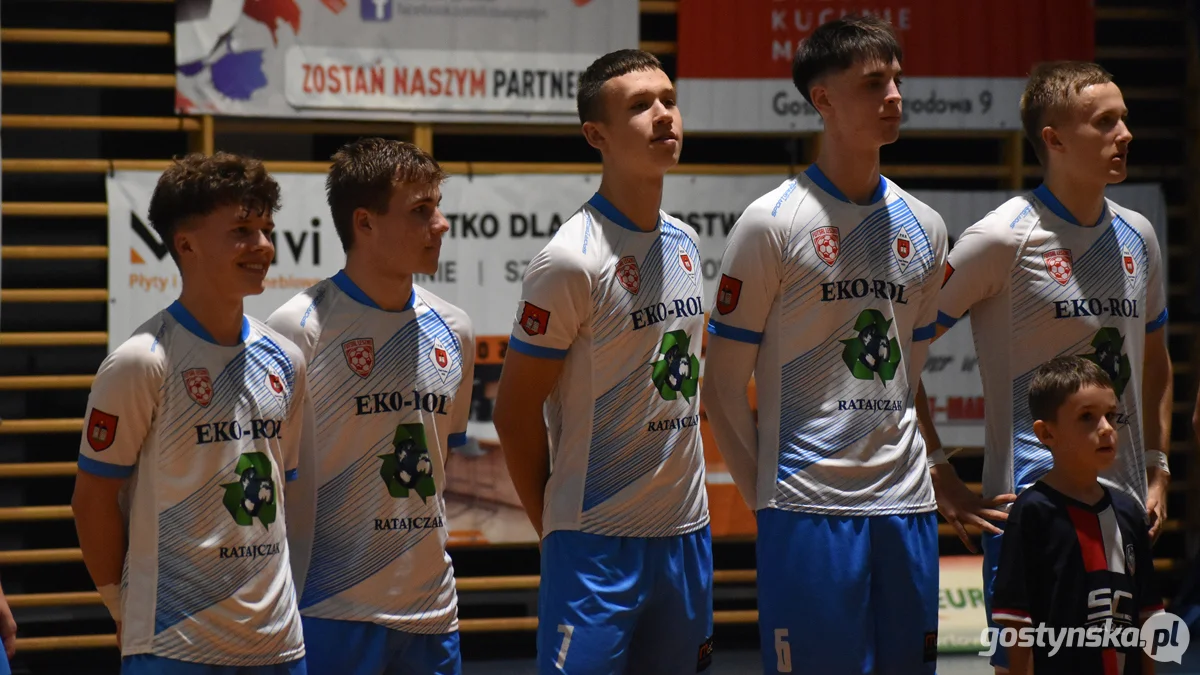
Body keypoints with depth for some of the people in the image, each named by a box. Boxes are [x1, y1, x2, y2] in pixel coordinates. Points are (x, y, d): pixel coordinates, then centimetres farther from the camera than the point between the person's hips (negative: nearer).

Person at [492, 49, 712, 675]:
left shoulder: (683, 244, 10)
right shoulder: (571, 261, -13)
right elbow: (515, 412, -10)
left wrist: (689, 517, 14)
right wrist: (557, 533, -2)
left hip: (685, 535, 7)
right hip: (598, 545, -7)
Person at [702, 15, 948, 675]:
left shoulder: (923, 227, 12)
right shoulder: (773, 223, -4)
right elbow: (722, 386, -2)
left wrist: (901, 463, 14)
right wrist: (767, 497, -3)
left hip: (906, 505, 5)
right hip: (808, 510, -5)